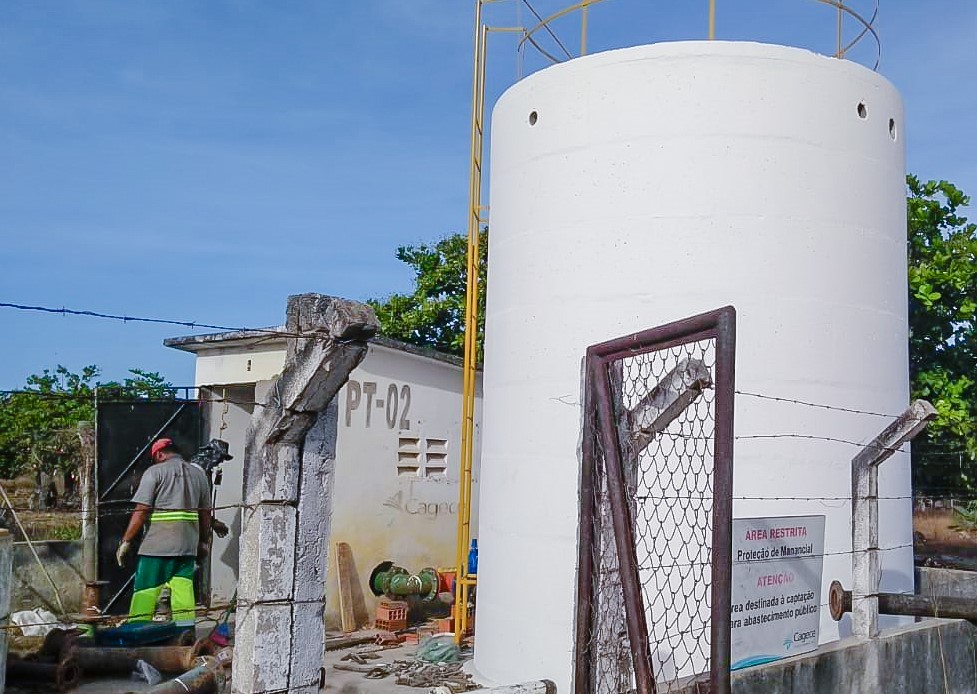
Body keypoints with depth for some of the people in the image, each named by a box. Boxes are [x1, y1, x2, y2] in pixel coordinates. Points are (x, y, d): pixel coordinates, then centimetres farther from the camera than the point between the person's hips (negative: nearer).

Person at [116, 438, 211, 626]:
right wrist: (203, 542, 25)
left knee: (145, 590, 2)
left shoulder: (155, 472, -1)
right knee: (183, 587, 6)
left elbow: (141, 511, -7)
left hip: (157, 544, -5)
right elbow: (205, 512, 17)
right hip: (189, 544, 5)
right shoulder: (199, 474, 14)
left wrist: (126, 541, -2)